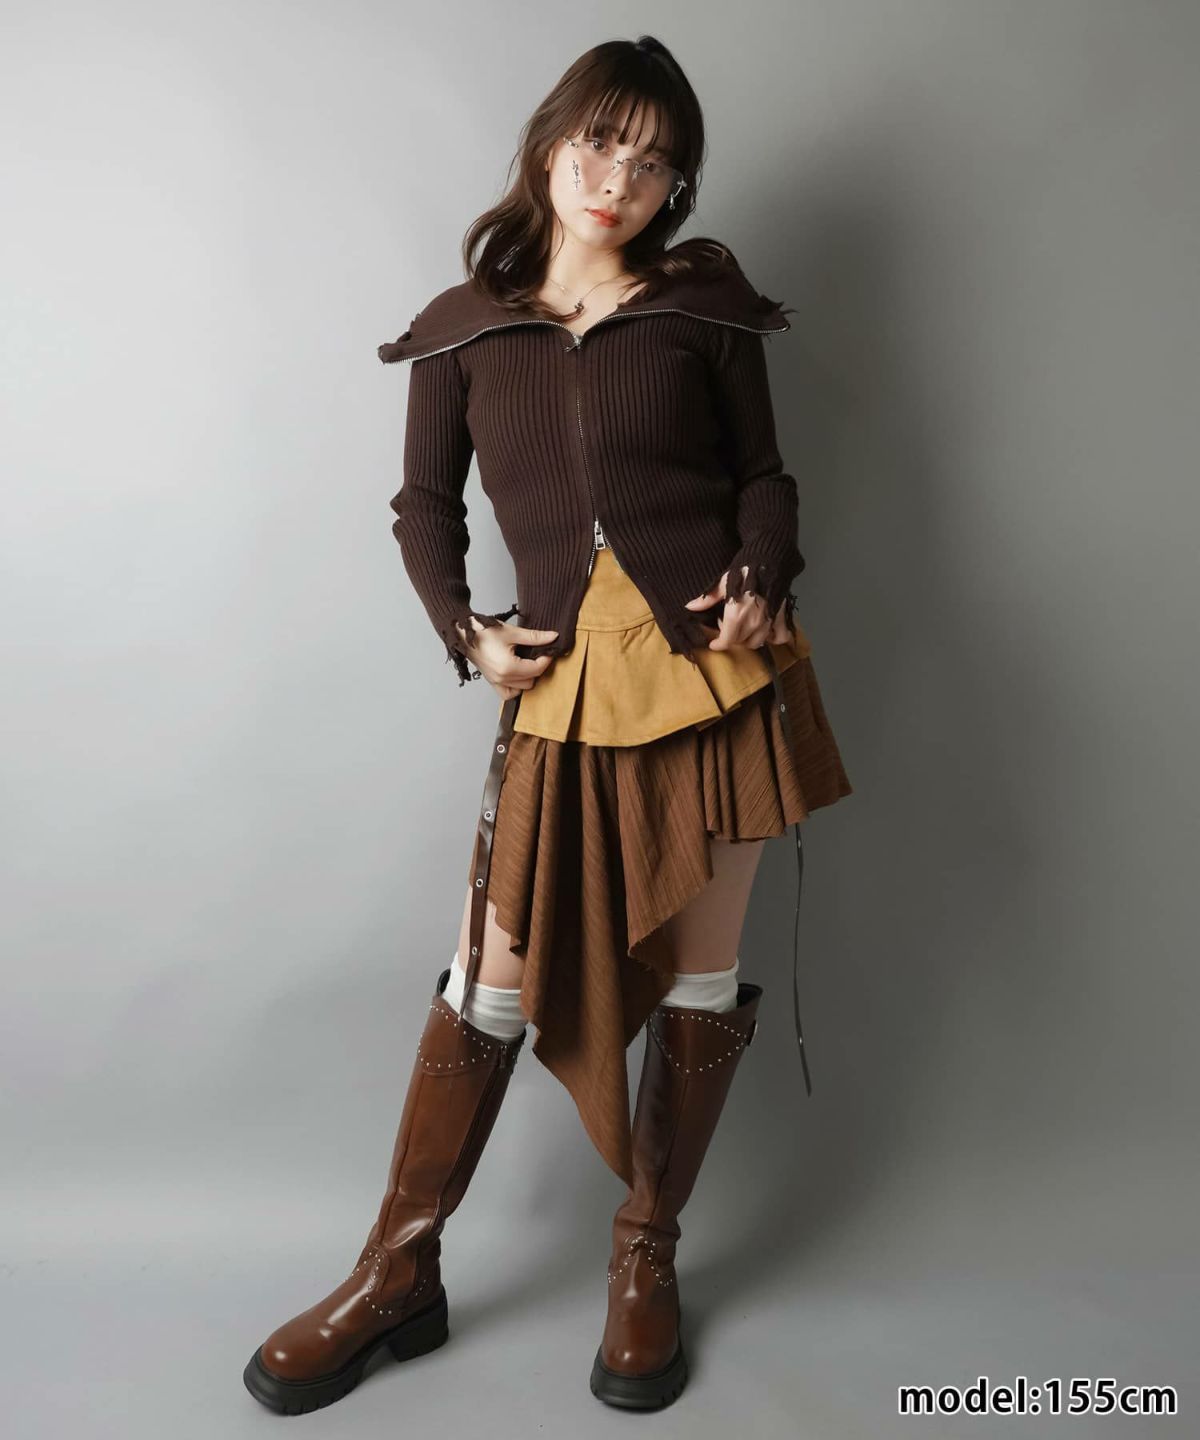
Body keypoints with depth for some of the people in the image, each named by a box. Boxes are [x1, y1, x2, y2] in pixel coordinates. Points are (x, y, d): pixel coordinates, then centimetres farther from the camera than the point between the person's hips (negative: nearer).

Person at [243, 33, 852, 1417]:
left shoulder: (702, 304, 8)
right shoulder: (464, 328, 9)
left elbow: (763, 472, 11)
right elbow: (423, 503, 14)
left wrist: (762, 579, -8)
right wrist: (463, 631, -1)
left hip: (718, 663, 1)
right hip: (567, 681, 0)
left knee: (698, 975, 6)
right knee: (493, 981, 1)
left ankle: (646, 1259, 27)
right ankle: (399, 1272, 21)